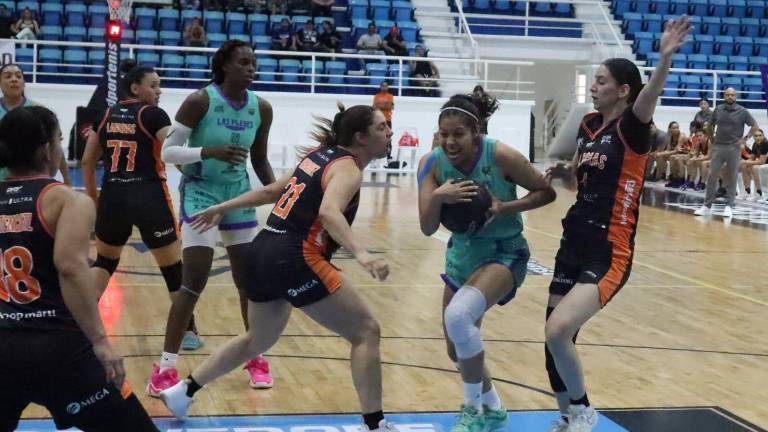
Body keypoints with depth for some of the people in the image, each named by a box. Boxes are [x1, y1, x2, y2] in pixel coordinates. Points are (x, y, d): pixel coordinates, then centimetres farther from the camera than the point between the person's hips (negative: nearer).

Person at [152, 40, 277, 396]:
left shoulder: (261, 109, -1)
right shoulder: (200, 101, -16)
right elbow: (167, 152, -15)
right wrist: (209, 152, -29)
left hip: (239, 196, 5)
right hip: (200, 194, -5)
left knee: (251, 280, 8)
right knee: (194, 282, -12)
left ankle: (256, 358, 25)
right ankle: (166, 368, -4)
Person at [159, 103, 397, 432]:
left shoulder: (321, 155, 16)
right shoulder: (347, 168, -10)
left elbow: (272, 190, 22)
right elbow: (329, 212, -30)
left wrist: (224, 208, 32)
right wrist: (362, 255, -42)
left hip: (265, 252, 9)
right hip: (296, 260, -9)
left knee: (258, 339, 27)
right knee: (366, 332, -2)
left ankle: (181, 392, 32)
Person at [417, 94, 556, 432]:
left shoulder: (500, 155, -22)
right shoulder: (432, 163, -12)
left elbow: (546, 192, -11)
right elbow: (427, 229, -15)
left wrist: (503, 208, -26)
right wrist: (438, 197, -35)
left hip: (504, 253, -6)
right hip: (462, 253, 6)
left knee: (458, 315, -31)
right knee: (458, 350, 12)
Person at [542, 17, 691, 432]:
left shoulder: (630, 128, -10)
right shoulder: (588, 124, 10)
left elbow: (649, 98, -34)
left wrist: (665, 58, -52)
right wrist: (563, 172, 1)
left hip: (608, 252, -8)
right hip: (574, 243, 8)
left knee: (558, 331, -21)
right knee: (554, 337, 10)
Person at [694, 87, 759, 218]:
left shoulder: (742, 111, -2)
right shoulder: (718, 110, 5)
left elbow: (755, 126, 3)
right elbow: (711, 125, 19)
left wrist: (745, 139, -5)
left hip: (734, 148, -2)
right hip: (718, 147, 2)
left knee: (732, 178, 2)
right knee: (712, 176, -2)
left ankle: (729, 206, 8)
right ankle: (707, 206, 2)